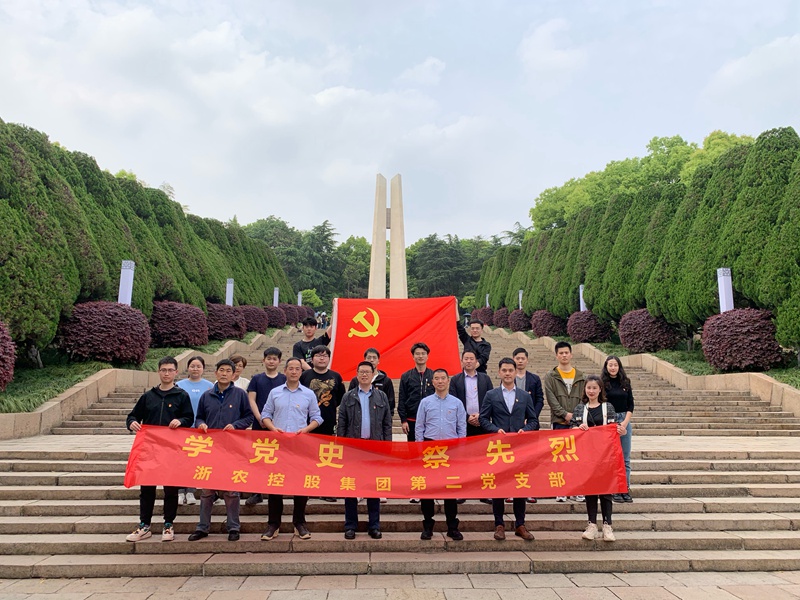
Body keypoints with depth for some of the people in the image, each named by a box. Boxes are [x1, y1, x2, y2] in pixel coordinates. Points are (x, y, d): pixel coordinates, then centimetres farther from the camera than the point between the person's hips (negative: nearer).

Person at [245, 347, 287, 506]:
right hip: (259, 424, 1)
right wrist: (259, 418, -9)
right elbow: (251, 400, 3)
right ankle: (256, 492, 11)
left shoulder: (284, 379, 6)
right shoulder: (257, 378, 8)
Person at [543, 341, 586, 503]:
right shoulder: (550, 376, 3)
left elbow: (583, 398, 9)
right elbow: (551, 398, -4)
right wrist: (564, 414, -12)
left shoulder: (579, 376, 11)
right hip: (559, 422, -2)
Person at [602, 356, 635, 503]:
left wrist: (625, 422, -4)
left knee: (625, 458, 5)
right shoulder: (602, 383, -1)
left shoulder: (625, 383, 9)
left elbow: (631, 405, 8)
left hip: (624, 421, 3)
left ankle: (625, 489, 11)